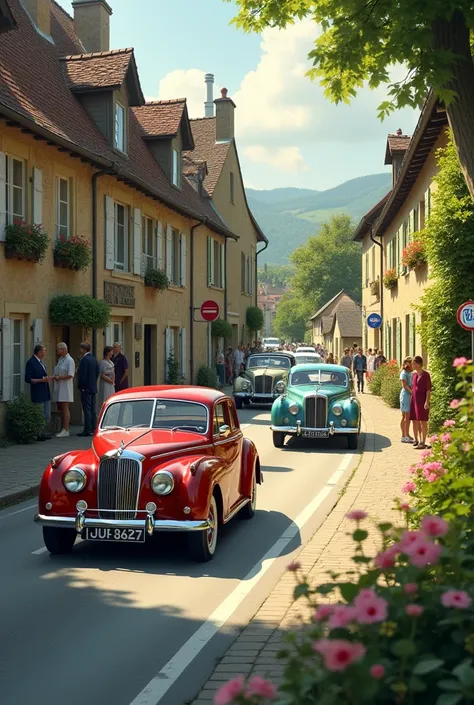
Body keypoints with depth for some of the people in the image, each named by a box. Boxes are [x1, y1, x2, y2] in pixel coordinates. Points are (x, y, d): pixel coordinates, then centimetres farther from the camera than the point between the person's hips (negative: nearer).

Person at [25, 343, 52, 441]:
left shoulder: (41, 361, 14)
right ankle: (38, 435, 9)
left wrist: (47, 378, 6)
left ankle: (43, 433, 24)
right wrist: (42, 380, -21)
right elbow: (28, 379, -16)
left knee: (47, 416, 12)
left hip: (46, 393, 8)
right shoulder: (31, 362, -12)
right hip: (38, 394, -8)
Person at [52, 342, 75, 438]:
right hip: (58, 387, 9)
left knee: (65, 408, -8)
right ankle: (62, 429, 16)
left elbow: (70, 375, -18)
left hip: (65, 388, -9)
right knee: (60, 408, 10)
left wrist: (59, 377, -13)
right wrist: (54, 377, 1)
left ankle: (66, 430, -7)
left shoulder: (69, 360, -10)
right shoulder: (60, 360, 17)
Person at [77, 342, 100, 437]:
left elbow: (83, 374, -18)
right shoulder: (93, 359, 10)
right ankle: (93, 429, 14)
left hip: (86, 388, -9)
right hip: (93, 387, 9)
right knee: (93, 409, 11)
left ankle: (87, 430, -6)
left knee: (87, 409, -7)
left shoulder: (84, 359, -16)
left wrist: (80, 386, -11)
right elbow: (97, 371, 14)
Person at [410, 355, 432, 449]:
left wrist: (427, 402, -18)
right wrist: (411, 401, 15)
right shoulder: (414, 374, 11)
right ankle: (416, 440, 19)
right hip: (414, 400, 7)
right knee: (415, 421, 9)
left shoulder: (425, 374, -9)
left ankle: (423, 442, -3)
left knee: (422, 421, -5)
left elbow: (428, 389, -11)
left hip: (422, 401, -7)